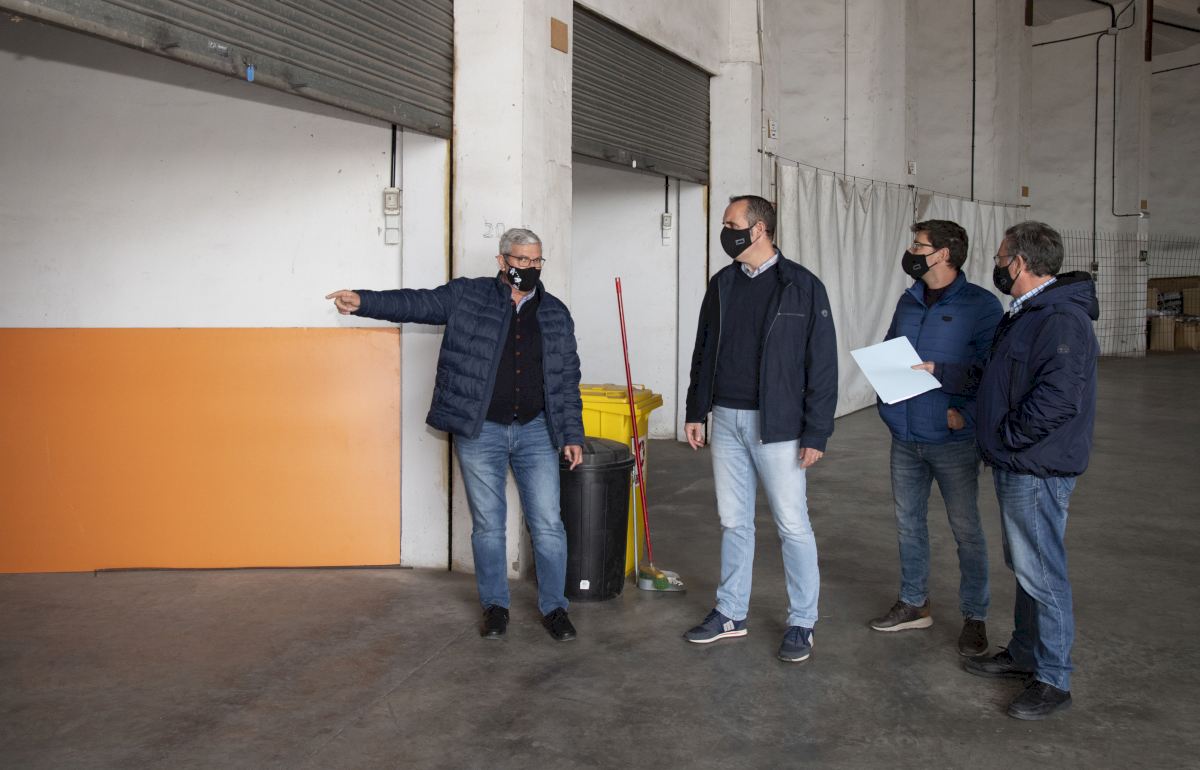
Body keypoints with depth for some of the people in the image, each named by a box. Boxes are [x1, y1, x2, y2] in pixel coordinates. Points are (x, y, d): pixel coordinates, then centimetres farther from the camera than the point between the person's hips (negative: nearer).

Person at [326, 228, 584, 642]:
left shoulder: (556, 313, 7)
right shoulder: (467, 296, 0)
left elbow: (568, 379, 8)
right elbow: (416, 303, -3)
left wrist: (572, 434, 5)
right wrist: (363, 301, -17)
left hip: (536, 432, 2)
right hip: (480, 433, -1)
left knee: (548, 524, 3)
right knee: (487, 524, 8)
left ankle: (554, 607, 18)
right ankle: (495, 605, 24)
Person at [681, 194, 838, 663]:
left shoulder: (802, 287, -8)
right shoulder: (722, 284, 8)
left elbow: (822, 364, -8)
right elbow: (703, 353, 15)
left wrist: (816, 433, -12)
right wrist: (696, 410, 11)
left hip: (777, 426, -5)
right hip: (725, 420, 5)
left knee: (793, 525, 3)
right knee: (733, 522, 13)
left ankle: (802, 623, 17)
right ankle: (731, 614, 27)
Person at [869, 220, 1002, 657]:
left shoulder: (981, 305, -9)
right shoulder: (908, 302, 10)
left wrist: (963, 413, -21)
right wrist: (890, 406, -2)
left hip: (952, 440, -6)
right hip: (904, 437, 6)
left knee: (966, 530, 4)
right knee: (908, 523, 14)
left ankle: (974, 617, 17)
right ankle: (913, 604, 29)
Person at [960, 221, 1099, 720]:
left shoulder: (1063, 320, -20)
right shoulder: (1027, 313, 15)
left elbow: (1057, 399, -28)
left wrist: (1004, 437, -19)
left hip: (1037, 471, -11)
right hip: (1014, 465, 11)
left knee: (1041, 574, -2)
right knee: (1024, 567, 20)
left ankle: (1053, 680, 10)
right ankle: (1024, 654, 34)